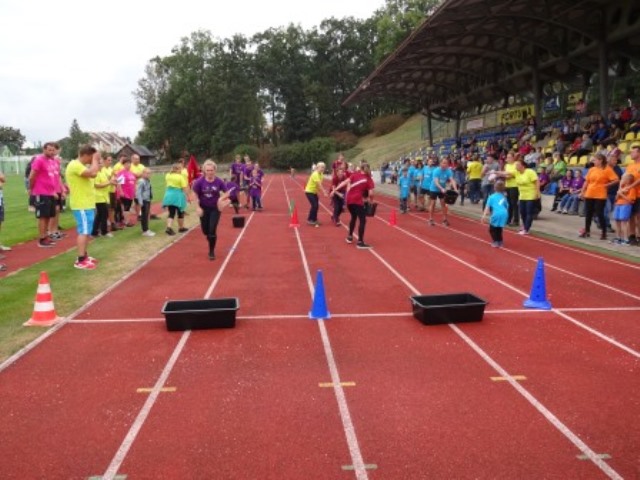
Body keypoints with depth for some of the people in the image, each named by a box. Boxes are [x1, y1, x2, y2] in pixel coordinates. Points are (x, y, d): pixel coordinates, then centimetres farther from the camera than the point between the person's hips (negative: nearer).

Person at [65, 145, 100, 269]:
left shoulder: (80, 165, 17)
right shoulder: (75, 165, -18)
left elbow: (91, 174, 21)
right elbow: (93, 173, -29)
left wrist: (95, 162, 10)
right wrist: (95, 160, -15)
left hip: (86, 204, 11)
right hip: (82, 205, -11)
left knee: (86, 231, 17)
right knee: (84, 231, -11)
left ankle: (84, 256, 27)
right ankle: (81, 261, -10)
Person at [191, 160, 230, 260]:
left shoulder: (219, 181, -15)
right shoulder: (200, 181, -17)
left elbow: (227, 193, -3)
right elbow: (195, 195, -7)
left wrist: (221, 198, -23)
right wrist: (198, 207, -13)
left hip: (215, 208, -1)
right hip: (204, 208, 1)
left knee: (212, 230, -7)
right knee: (205, 230, 11)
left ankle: (212, 251, 9)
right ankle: (210, 239, 48)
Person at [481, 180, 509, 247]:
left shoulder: (492, 197, 10)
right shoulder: (504, 197, 22)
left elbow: (487, 207, 2)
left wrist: (484, 216, -4)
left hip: (497, 214, -5)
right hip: (504, 214, 5)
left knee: (492, 229, 12)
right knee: (499, 228, 25)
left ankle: (495, 242, 3)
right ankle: (500, 241, 28)